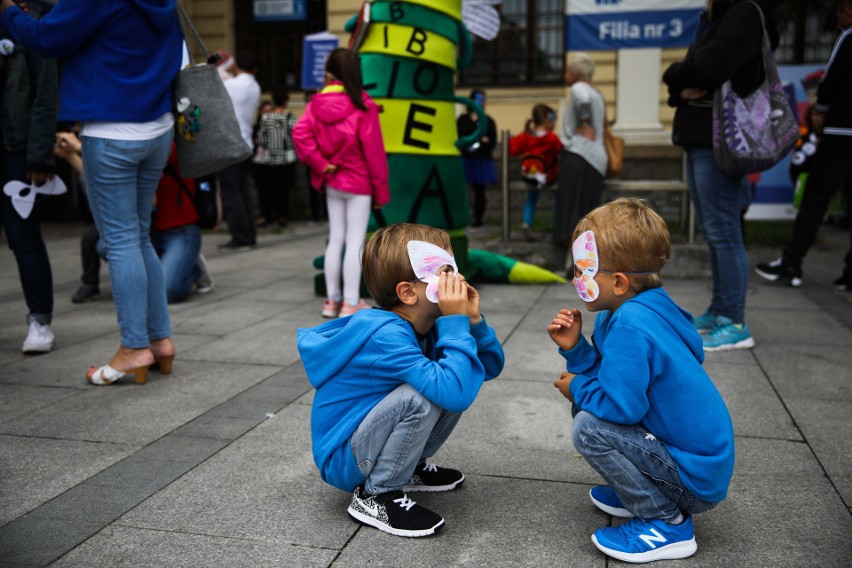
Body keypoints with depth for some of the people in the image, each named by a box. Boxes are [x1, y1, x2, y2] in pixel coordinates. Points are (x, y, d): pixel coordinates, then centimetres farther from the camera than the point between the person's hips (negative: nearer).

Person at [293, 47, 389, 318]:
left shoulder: (317, 102, 0)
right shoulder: (363, 105, -12)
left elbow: (299, 133, -13)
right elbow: (374, 151, -11)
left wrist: (320, 165, -6)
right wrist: (381, 189, -4)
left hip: (332, 183, 5)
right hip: (359, 183, -5)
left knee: (335, 239, 13)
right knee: (355, 242, -1)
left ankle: (331, 300, 19)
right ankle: (351, 304, 1)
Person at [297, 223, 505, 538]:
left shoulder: (422, 325, -2)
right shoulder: (386, 335, -30)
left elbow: (490, 367, 3)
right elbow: (453, 392, -41)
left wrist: (472, 320, -14)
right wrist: (456, 322, -31)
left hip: (366, 441, 9)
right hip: (342, 460, -9)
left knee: (461, 385, 0)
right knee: (423, 394, -31)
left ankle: (409, 467, 13)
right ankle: (376, 495, -12)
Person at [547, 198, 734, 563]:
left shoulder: (630, 327, -27)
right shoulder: (635, 311, 3)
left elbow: (622, 403, -30)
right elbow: (612, 374, 10)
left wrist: (577, 389, -12)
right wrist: (574, 348, -5)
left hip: (697, 478, -10)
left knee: (589, 428, -23)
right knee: (586, 406, 10)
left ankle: (667, 523, -6)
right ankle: (643, 492, 18)